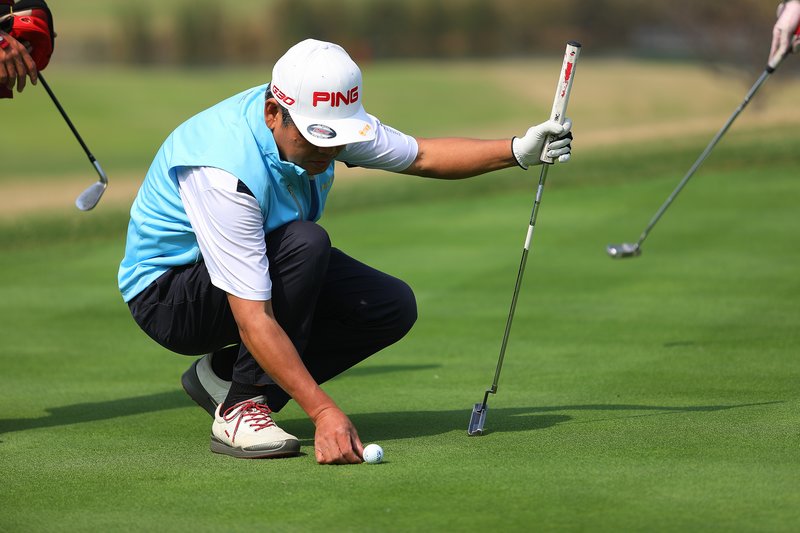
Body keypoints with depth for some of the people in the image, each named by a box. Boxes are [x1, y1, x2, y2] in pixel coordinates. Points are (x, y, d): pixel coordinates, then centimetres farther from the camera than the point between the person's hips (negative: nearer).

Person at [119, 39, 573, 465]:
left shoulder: (322, 122, -14)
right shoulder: (226, 170, -38)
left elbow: (420, 156, 5)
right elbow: (253, 320, -41)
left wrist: (518, 150, -7)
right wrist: (323, 411, -46)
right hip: (166, 294, -8)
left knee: (393, 306, -9)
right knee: (305, 242, -34)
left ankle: (224, 373, 2)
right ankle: (241, 405, -21)